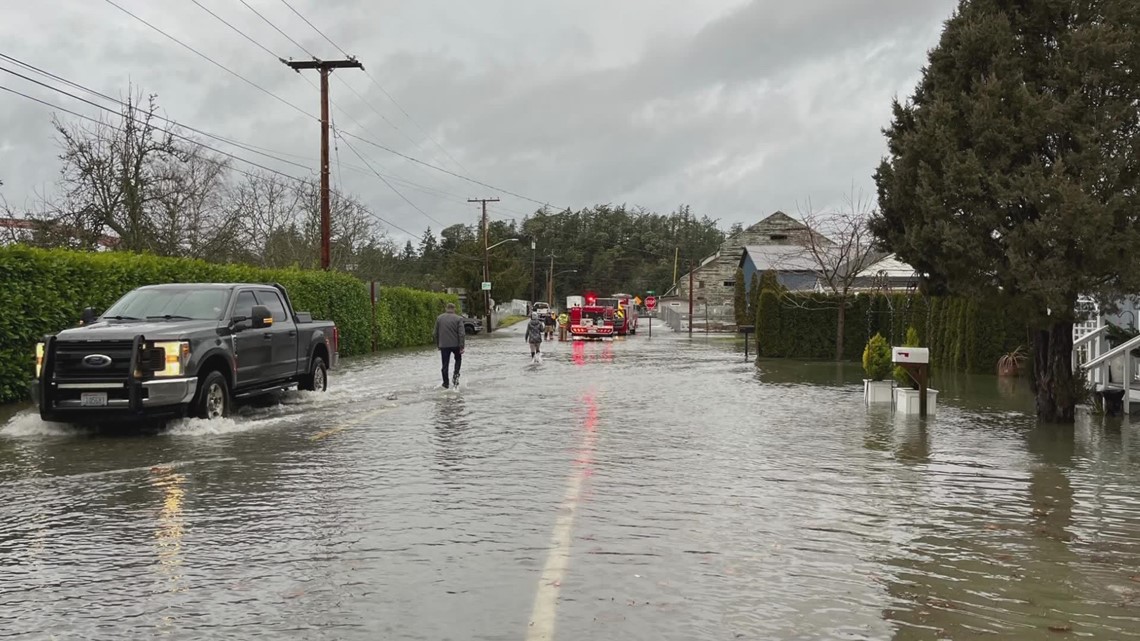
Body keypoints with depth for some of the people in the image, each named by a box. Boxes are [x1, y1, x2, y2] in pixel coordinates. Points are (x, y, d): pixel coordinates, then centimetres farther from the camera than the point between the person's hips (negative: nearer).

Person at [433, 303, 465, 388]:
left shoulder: (439, 318, 3)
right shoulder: (458, 319, -5)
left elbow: (435, 333, 6)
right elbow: (461, 334, -11)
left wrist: (438, 344, 16)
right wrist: (462, 346, -9)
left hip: (443, 345, 1)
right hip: (455, 344, -1)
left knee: (445, 365, 7)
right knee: (458, 359, 24)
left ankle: (445, 383, 9)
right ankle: (456, 374, 3)